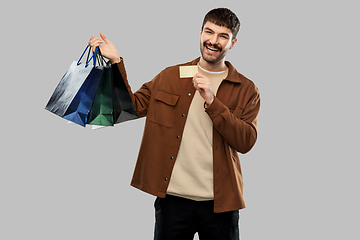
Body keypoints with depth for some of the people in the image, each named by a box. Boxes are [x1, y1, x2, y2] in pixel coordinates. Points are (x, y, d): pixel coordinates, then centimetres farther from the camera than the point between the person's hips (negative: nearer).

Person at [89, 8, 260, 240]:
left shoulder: (247, 90, 2)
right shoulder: (169, 77, 9)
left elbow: (246, 142, -9)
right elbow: (132, 107, 5)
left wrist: (212, 101, -17)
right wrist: (116, 63, -2)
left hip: (219, 203, -1)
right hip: (173, 198, 1)